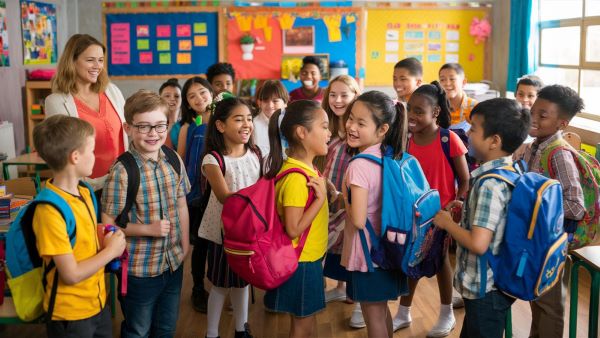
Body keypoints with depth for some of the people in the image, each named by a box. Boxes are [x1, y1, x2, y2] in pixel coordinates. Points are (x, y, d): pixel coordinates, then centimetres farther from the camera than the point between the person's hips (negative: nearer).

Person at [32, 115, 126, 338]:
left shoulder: (84, 192, 0)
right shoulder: (50, 211, -26)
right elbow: (71, 274, -25)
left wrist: (106, 243, -4)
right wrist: (110, 250, -14)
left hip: (98, 303, 7)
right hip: (70, 315, -7)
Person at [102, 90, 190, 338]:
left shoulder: (174, 161, -4)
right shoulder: (122, 171, -20)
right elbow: (108, 223, -16)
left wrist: (185, 245, 9)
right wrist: (149, 229, -22)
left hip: (174, 262, 5)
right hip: (140, 268, -5)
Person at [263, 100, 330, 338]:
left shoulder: (305, 168, 5)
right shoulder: (297, 177, -25)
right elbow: (293, 229, -26)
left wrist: (324, 192, 0)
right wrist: (321, 199, -26)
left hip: (308, 259, 9)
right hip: (301, 262, -9)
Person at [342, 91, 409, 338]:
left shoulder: (359, 165, -24)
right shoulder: (392, 157, -1)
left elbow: (358, 220, -26)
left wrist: (344, 197, -10)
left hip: (367, 252, -8)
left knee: (373, 317, 9)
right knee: (382, 311, 25)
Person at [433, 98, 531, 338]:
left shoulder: (490, 184, -27)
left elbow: (478, 243, -32)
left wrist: (447, 222, -17)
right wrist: (467, 210, 3)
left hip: (484, 288, -9)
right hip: (496, 282, 9)